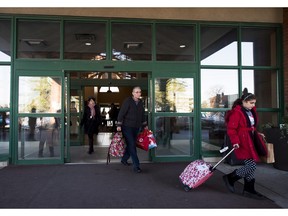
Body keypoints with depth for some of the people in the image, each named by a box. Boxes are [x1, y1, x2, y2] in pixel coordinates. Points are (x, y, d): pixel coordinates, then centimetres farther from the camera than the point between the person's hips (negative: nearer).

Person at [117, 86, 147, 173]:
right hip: (127, 127, -6)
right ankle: (136, 165, -6)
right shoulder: (127, 101, -12)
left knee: (131, 144, 12)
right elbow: (121, 113, -14)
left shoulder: (140, 102, 8)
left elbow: (142, 115, 17)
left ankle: (124, 159, 33)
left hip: (136, 127, 6)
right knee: (132, 145, -9)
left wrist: (145, 125, 19)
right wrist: (119, 125, -18)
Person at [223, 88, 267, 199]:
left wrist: (257, 133, 15)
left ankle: (249, 189, 23)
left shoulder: (251, 111, 12)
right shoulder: (236, 112, -15)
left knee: (251, 166, 11)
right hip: (242, 142, -9)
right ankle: (230, 178, 8)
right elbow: (231, 129, -17)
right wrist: (235, 141, -23)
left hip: (251, 140, 9)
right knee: (251, 166, -10)